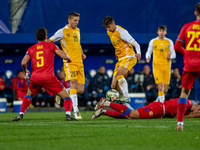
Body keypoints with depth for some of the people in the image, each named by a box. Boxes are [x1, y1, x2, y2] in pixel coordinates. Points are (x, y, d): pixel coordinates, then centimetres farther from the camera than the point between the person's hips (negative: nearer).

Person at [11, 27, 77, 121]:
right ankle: (68, 114, -22)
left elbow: (23, 62, 2)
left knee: (29, 95, 31)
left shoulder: (31, 49, 15)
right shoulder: (51, 46, 9)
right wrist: (69, 59, 22)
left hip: (35, 78, 3)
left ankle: (21, 114, 15)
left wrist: (25, 71, 23)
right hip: (49, 77, -3)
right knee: (66, 97, 3)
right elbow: (64, 56, -1)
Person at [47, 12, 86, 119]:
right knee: (74, 84, -20)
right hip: (70, 62, -7)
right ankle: (76, 111, -22)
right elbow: (49, 41, 2)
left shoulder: (77, 31, 18)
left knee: (80, 90, 1)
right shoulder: (62, 31, -1)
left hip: (79, 63, 7)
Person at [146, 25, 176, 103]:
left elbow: (174, 54, 9)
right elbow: (149, 52, 13)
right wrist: (148, 57, -9)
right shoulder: (153, 41, 5)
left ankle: (160, 98, 28)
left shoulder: (169, 42, 6)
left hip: (166, 66, 2)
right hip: (157, 65, -2)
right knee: (160, 85, -17)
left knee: (165, 88, 3)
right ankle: (162, 102, -17)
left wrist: (170, 56, -14)